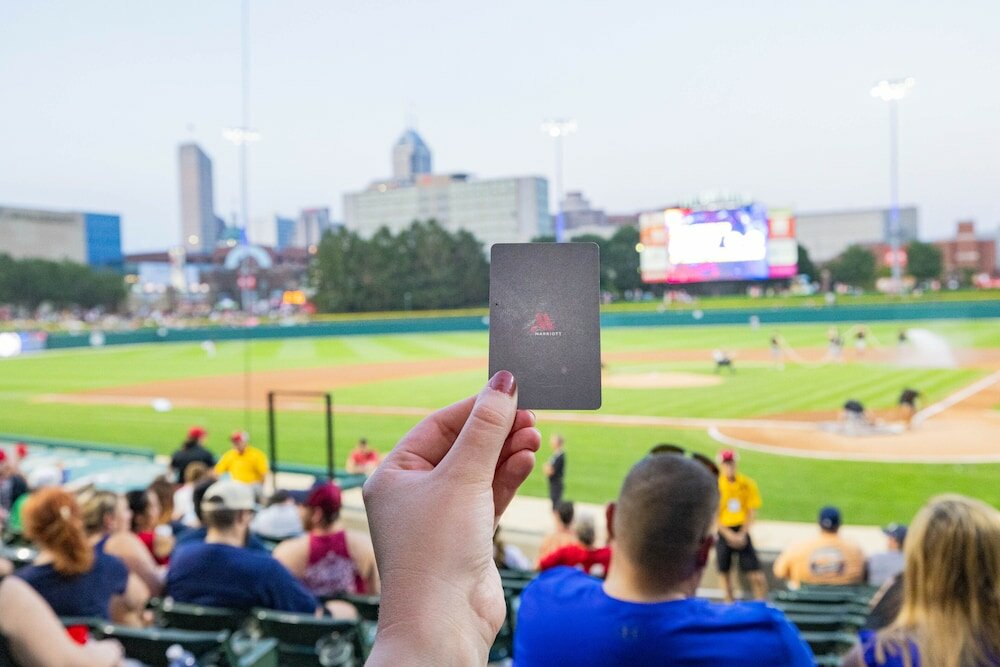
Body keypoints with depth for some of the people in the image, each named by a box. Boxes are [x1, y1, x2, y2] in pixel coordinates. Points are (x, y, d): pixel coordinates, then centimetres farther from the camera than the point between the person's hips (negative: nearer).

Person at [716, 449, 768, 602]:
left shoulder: (747, 484, -2)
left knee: (755, 572, -6)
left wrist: (742, 534, -10)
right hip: (723, 532, 0)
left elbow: (752, 512, 0)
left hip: (742, 531, 0)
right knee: (724, 571, 6)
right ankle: (729, 602, 22)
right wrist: (729, 535, -12)